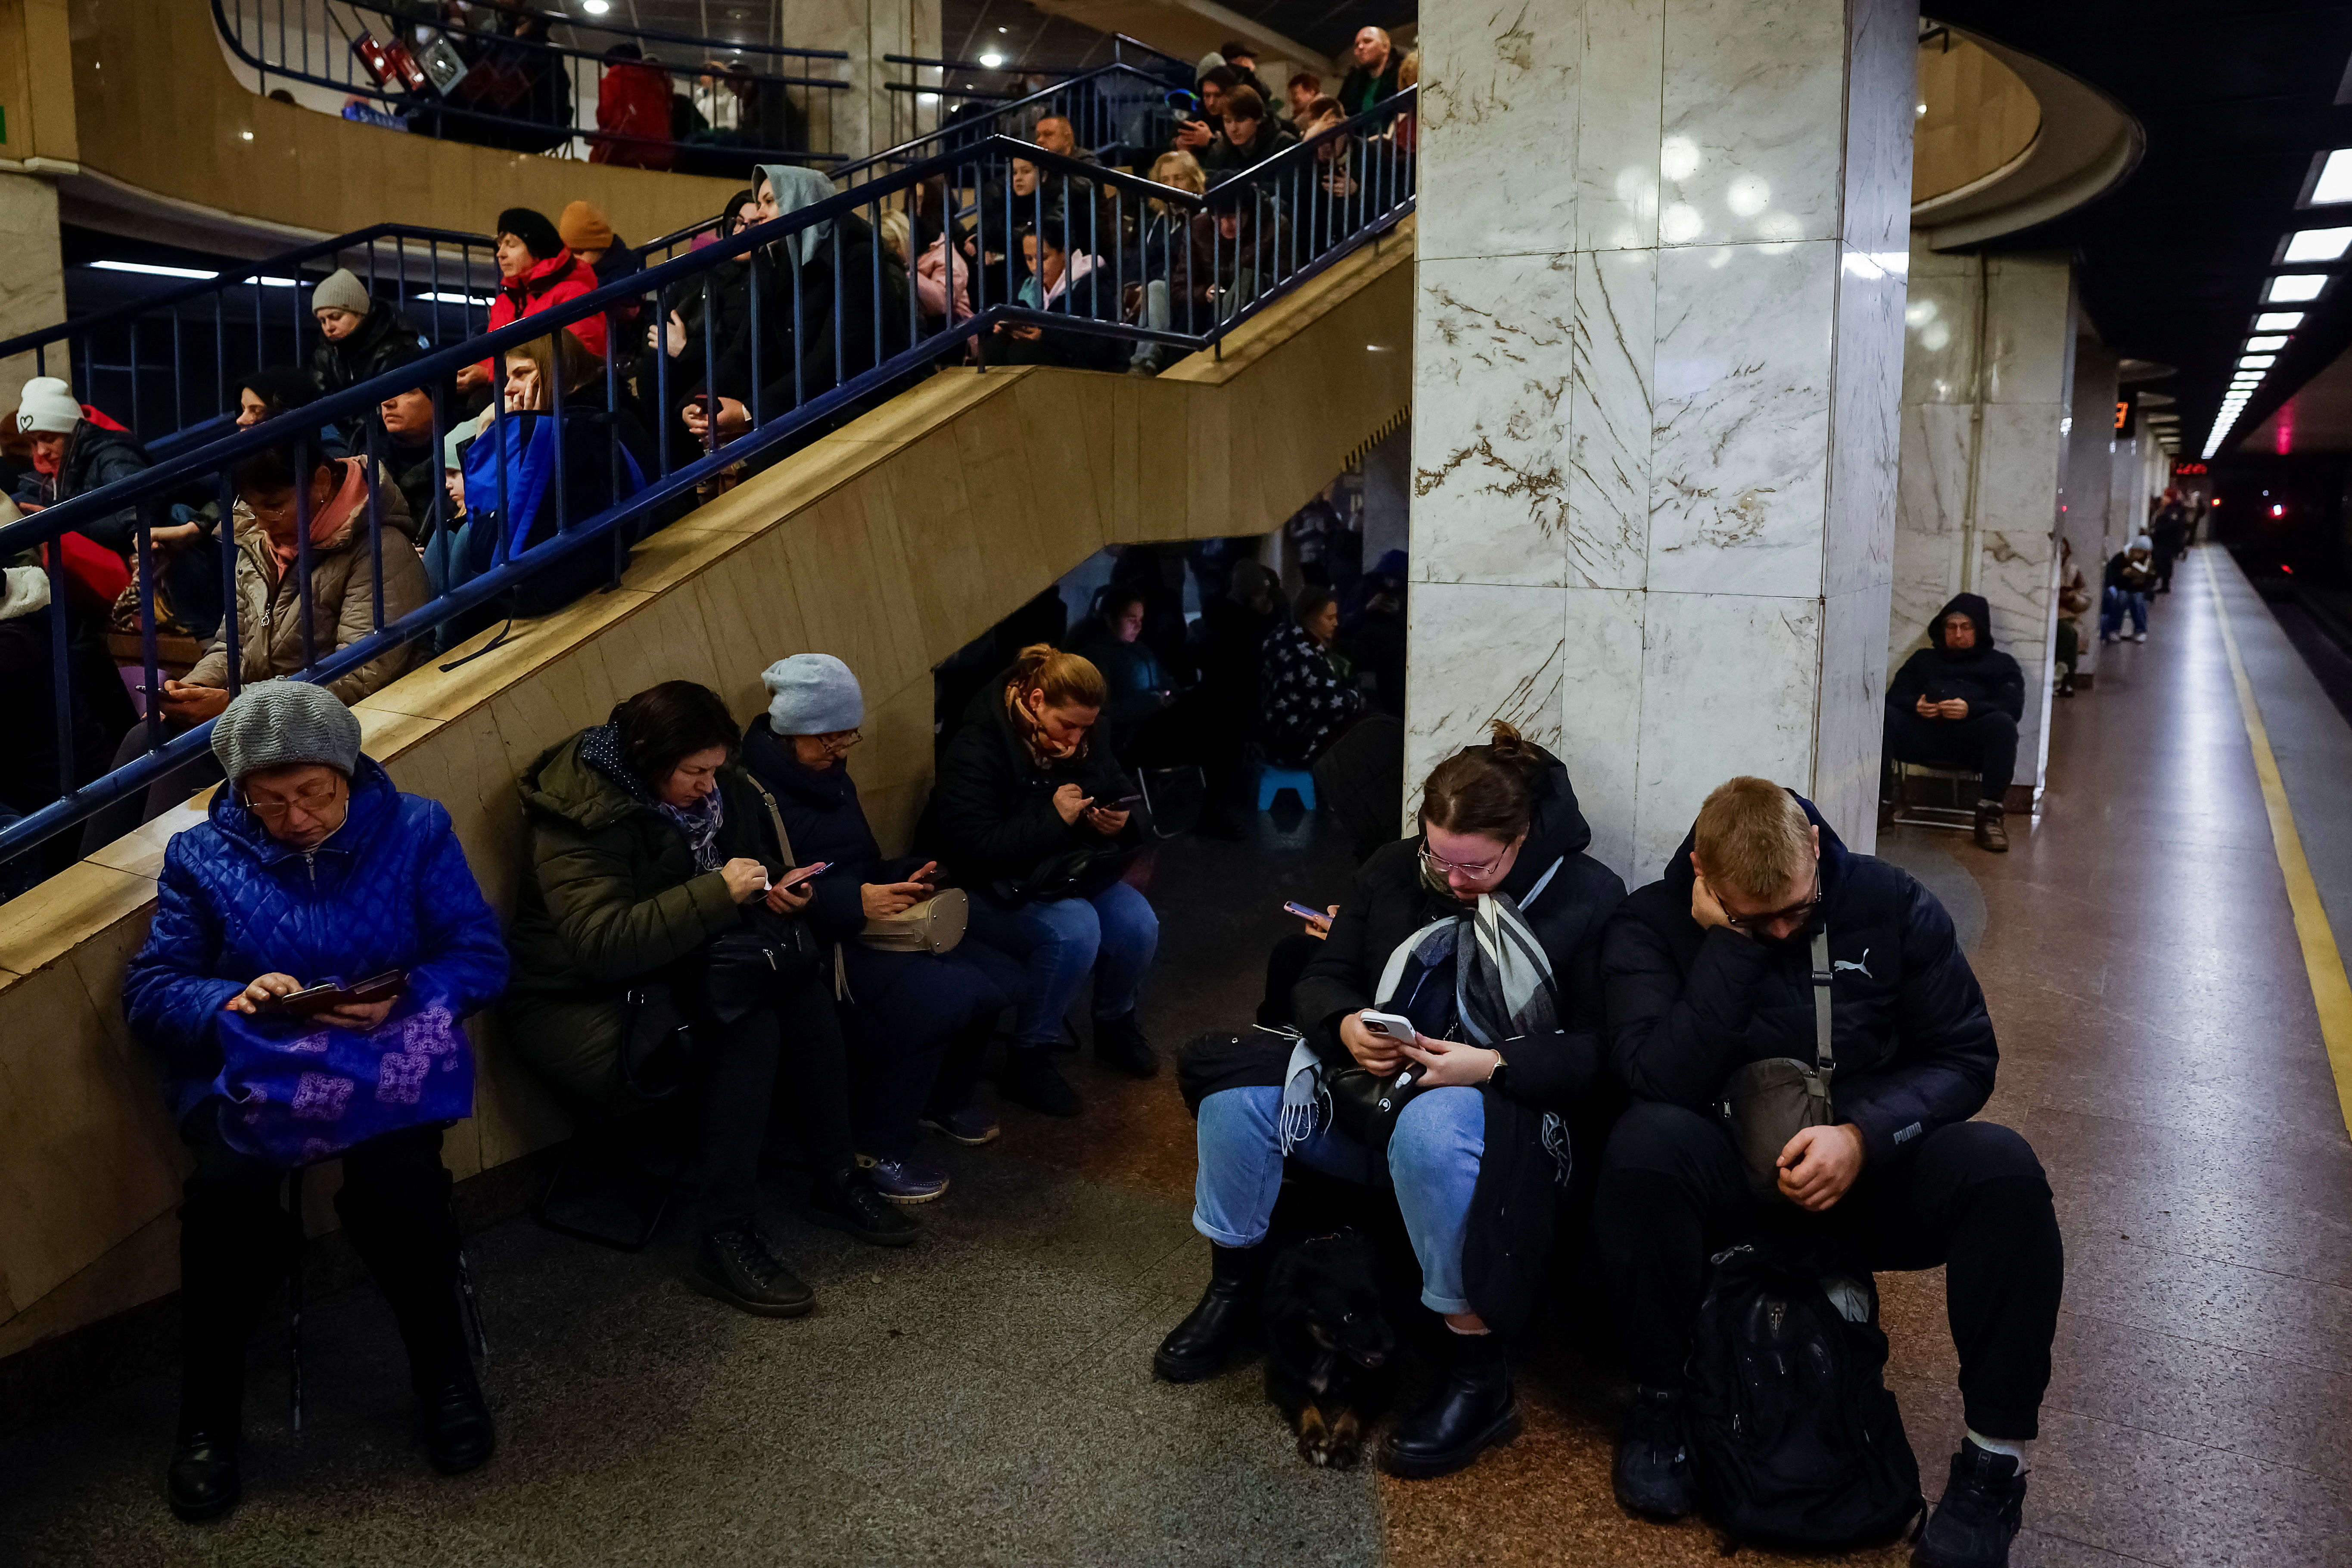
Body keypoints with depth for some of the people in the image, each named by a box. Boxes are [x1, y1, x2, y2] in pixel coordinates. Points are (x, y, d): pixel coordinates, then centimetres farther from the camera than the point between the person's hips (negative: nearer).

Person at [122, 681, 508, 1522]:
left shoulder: (414, 830, 4)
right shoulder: (200, 856, 7)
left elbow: (482, 957, 0)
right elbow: (149, 991, 3)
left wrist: (405, 998, -21)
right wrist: (230, 1002, -19)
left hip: (388, 1061, -1)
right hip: (247, 1069, 1)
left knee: (396, 1177, -32)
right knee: (227, 1189, -31)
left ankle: (444, 1372, -5)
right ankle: (207, 1413, -7)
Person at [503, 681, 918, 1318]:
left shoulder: (719, 789, 2)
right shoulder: (577, 819, -22)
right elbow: (600, 944, -33)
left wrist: (772, 892, -8)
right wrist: (719, 892, -34)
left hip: (678, 973, 8)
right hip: (580, 1003, -8)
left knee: (803, 992, -18)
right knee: (748, 1027, -30)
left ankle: (836, 1181, -8)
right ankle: (726, 1241, -26)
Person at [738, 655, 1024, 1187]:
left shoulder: (831, 778, 15)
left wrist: (908, 876, 3)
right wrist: (856, 901, -30)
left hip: (864, 922, 9)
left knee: (998, 977, -8)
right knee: (941, 997, -29)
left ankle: (944, 1097, 18)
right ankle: (876, 1150, -10)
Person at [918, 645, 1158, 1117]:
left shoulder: (1083, 739, 0)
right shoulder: (977, 749, -22)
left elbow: (1123, 792, 13)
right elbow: (972, 848, -28)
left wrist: (1118, 821, -12)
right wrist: (1054, 819, -31)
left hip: (1069, 873, 7)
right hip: (995, 888, -7)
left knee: (1139, 924, -19)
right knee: (1074, 931, -33)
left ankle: (1116, 1026, 13)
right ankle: (1028, 1060, -12)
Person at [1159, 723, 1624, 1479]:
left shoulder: (1587, 897, -6)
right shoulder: (1393, 871, 7)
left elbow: (1595, 1049, -10)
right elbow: (1320, 981, 11)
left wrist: (1493, 1065, -23)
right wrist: (1345, 1025, -12)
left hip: (1507, 1105, -5)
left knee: (1431, 1130, -40)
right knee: (1234, 1098, -18)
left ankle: (1478, 1376, -25)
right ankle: (1234, 1290, 8)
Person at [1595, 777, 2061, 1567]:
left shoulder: (1892, 903, -4)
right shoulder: (1650, 927, -10)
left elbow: (1965, 1056, -3)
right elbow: (1661, 1079, -24)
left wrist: (1863, 1135, -20)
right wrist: (1732, 941, -27)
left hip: (1869, 1170, 2)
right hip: (1728, 1179, -2)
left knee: (2002, 1168, -27)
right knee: (1646, 1140, -35)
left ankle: (1997, 1457, -11)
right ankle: (1658, 1401, -14)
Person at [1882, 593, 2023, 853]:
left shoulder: (2001, 664, 27)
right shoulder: (1923, 659, 33)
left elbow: (2013, 706, 7)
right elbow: (1894, 697, 18)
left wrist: (1971, 709, -14)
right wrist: (1915, 705, -7)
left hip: (1970, 740, -1)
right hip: (1923, 735, 2)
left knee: (2003, 723, -34)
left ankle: (1990, 815, -32)